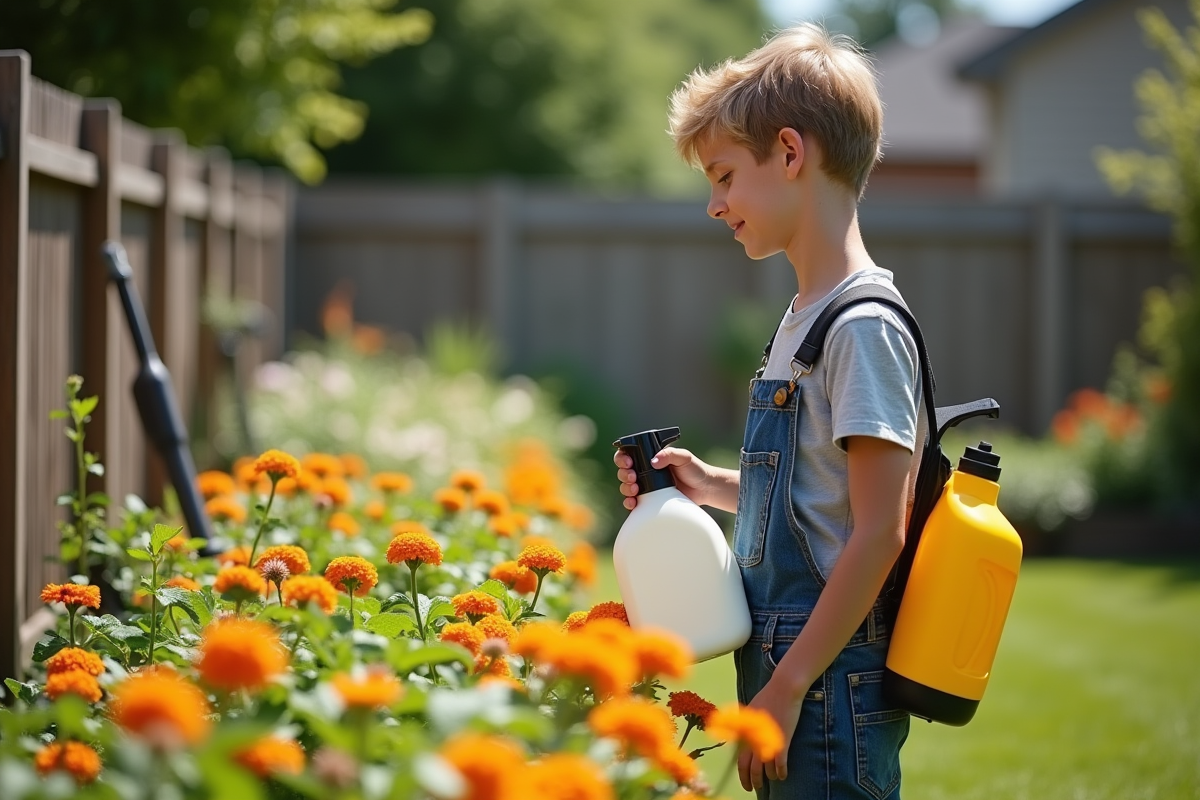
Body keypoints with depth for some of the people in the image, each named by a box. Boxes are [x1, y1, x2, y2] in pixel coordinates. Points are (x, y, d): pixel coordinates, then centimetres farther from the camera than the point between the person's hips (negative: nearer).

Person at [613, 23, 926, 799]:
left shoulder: (865, 327, -15)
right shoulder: (803, 320, 14)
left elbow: (878, 533, -19)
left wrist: (787, 688, -19)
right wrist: (713, 485, 8)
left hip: (832, 689, -9)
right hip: (790, 673, 9)